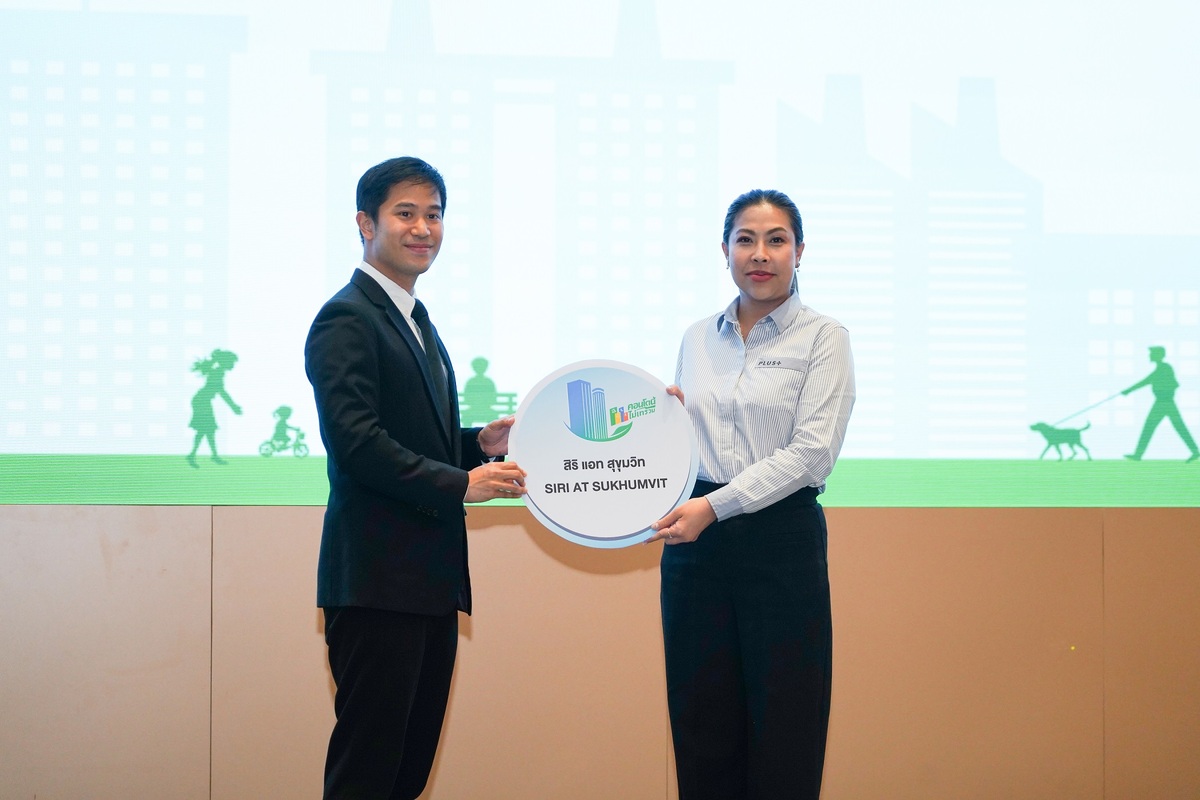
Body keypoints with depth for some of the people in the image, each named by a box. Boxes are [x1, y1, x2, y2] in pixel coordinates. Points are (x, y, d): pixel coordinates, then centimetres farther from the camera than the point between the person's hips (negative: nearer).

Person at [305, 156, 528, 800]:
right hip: (377, 580, -10)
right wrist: (461, 483, -23)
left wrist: (479, 443, 7)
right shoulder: (347, 319, -10)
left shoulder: (415, 320, 21)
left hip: (431, 579, 10)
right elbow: (355, 440, -21)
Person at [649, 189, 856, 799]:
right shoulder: (697, 339, 14)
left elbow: (812, 452, -12)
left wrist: (715, 506, -18)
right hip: (696, 544, 4)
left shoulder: (823, 338, -1)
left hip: (780, 541, -4)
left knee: (782, 728, -1)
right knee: (701, 725, 7)